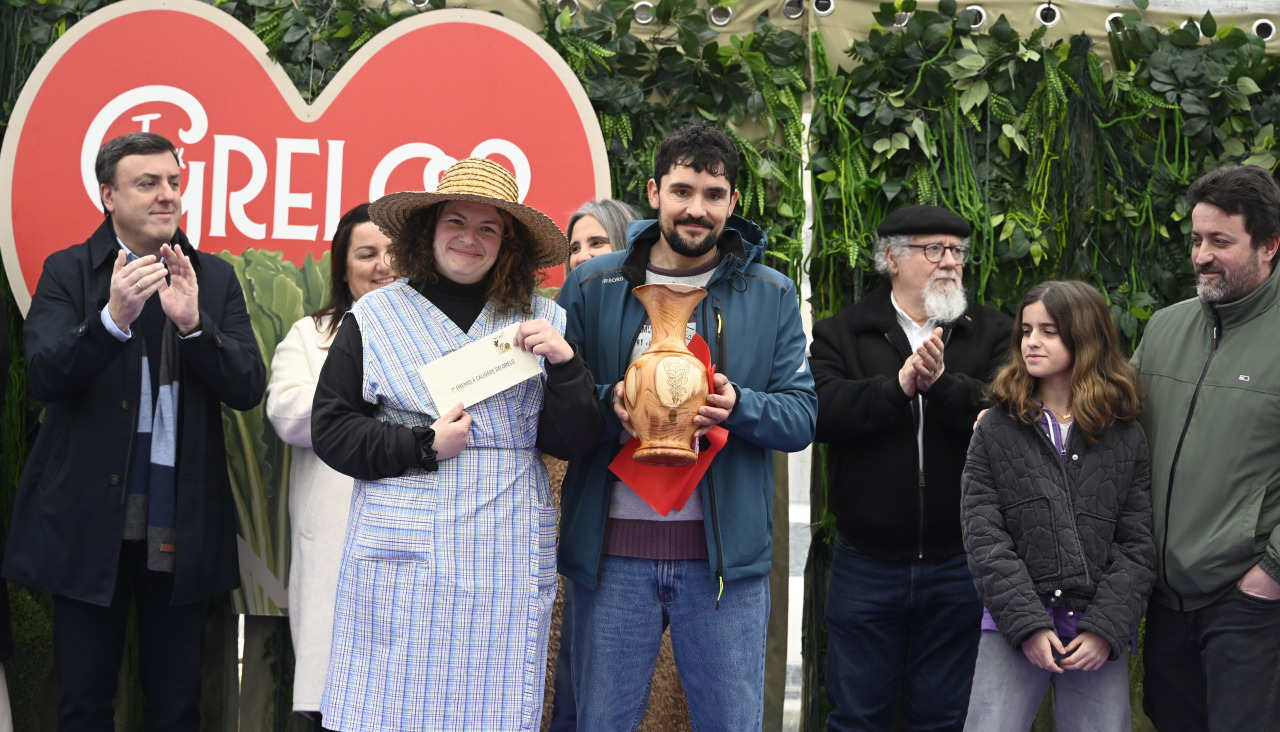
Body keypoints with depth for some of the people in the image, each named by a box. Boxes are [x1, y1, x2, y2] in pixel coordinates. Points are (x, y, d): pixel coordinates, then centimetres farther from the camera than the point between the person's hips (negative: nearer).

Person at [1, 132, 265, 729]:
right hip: (90, 522, -2)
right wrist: (113, 317, -29)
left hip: (181, 524, 2)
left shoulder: (215, 278, 6)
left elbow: (248, 389, -3)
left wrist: (192, 322, -20)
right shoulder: (67, 272, 0)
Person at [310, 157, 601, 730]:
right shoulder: (376, 316, 6)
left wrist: (564, 363, -11)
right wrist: (422, 446, -8)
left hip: (507, 555, 1)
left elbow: (573, 442, 5)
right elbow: (330, 430, 3)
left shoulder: (541, 322, 10)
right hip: (404, 553, -1)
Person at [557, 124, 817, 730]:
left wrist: (738, 406, -17)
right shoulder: (592, 286, 4)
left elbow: (802, 416, 3)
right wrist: (609, 403, -16)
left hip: (724, 552, 0)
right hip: (612, 549, 0)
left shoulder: (771, 296, 6)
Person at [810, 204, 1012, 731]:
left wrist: (942, 383, -24)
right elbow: (821, 411, -13)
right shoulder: (841, 334, 4)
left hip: (958, 564, 1)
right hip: (866, 564, 0)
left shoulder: (992, 333, 4)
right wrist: (898, 386, -22)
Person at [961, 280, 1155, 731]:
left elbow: (1138, 546, 3)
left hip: (1100, 633, 1)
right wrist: (1027, 624, -10)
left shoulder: (1127, 437, 6)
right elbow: (984, 538, -2)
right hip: (1013, 626, 0)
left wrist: (1106, 628, -8)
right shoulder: (996, 430, 5)